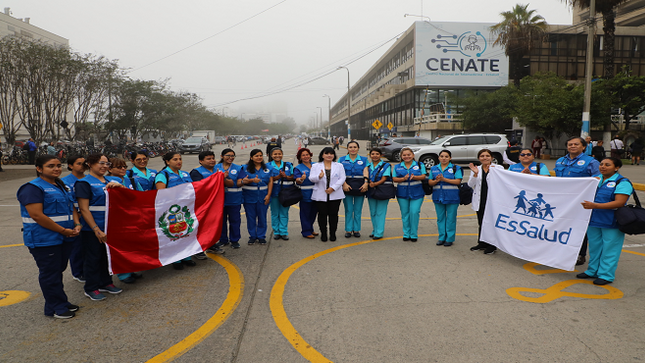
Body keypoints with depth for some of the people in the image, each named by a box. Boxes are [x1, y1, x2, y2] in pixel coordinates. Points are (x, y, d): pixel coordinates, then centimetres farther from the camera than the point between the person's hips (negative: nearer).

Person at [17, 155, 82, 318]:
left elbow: (72, 207, 18)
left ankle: (62, 302, 27)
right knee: (50, 273, 1)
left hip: (64, 238, 8)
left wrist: (77, 225, -2)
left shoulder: (62, 187, 14)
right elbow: (37, 215, -20)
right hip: (44, 240, -8)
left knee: (59, 270, 16)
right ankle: (55, 307, 13)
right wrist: (63, 230, -18)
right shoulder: (33, 188, -12)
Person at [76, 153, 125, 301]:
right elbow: (84, 209, -15)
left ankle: (105, 283, 30)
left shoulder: (109, 181, 12)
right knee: (93, 257, 4)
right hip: (92, 229, -7)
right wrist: (96, 230, -19)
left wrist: (119, 186, -8)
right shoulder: (84, 183, -9)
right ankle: (91, 288, 18)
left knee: (107, 255, 15)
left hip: (109, 226, 7)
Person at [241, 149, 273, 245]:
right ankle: (252, 236, 19)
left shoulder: (267, 168, 8)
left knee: (262, 217, 6)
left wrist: (268, 195, -5)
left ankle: (261, 236, 18)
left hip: (263, 197, 1)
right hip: (249, 197, -1)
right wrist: (252, 180, -25)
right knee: (251, 217, 5)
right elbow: (243, 181, -6)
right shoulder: (245, 168, 2)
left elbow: (270, 182, 5)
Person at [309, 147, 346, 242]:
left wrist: (333, 188, -13)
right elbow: (311, 178, -2)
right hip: (320, 195, 0)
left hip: (335, 195, 0)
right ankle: (323, 234, 14)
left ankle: (332, 234, 15)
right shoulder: (316, 166, 8)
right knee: (322, 214, 2)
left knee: (333, 214, 3)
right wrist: (319, 177, -25)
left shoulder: (339, 166, 9)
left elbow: (342, 179, 0)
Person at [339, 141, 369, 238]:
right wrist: (344, 184, -16)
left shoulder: (364, 160, 8)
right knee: (348, 210, 3)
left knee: (358, 210, 5)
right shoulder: (342, 160, 7)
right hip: (347, 187, 0)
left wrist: (366, 183, -16)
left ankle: (356, 230, 15)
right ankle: (348, 230, 11)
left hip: (360, 188, 0)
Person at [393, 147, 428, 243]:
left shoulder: (420, 165, 6)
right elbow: (394, 179, 0)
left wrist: (414, 177, -24)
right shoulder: (397, 167, 9)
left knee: (414, 212, -9)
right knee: (405, 213, 5)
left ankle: (414, 235, 3)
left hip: (416, 193, -2)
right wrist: (403, 178, -18)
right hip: (402, 193, 2)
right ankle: (406, 234, 17)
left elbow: (423, 176, -5)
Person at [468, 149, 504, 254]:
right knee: (481, 223, 12)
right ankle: (482, 243, 25)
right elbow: (471, 184, -1)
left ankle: (492, 245, 9)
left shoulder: (498, 168, 1)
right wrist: (475, 174, -16)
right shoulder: (476, 169, 10)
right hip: (480, 201, 3)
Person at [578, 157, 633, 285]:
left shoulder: (622, 182, -11)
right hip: (594, 221, 7)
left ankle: (606, 275, 11)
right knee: (594, 247, 16)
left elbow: (620, 202, -22)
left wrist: (595, 205, -28)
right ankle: (592, 271, 29)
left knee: (609, 249, 1)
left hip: (612, 223, -7)